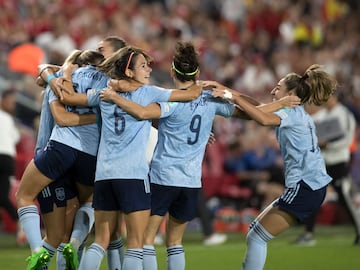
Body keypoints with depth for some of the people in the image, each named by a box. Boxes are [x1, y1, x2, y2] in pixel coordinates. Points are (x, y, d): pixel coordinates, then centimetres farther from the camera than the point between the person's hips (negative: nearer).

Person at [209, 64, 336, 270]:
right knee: (255, 231, 14)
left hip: (304, 188, -10)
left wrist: (234, 97, -27)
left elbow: (265, 119, -28)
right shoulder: (300, 115, 22)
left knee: (257, 237, -8)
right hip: (310, 186, 10)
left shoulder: (293, 112, -7)